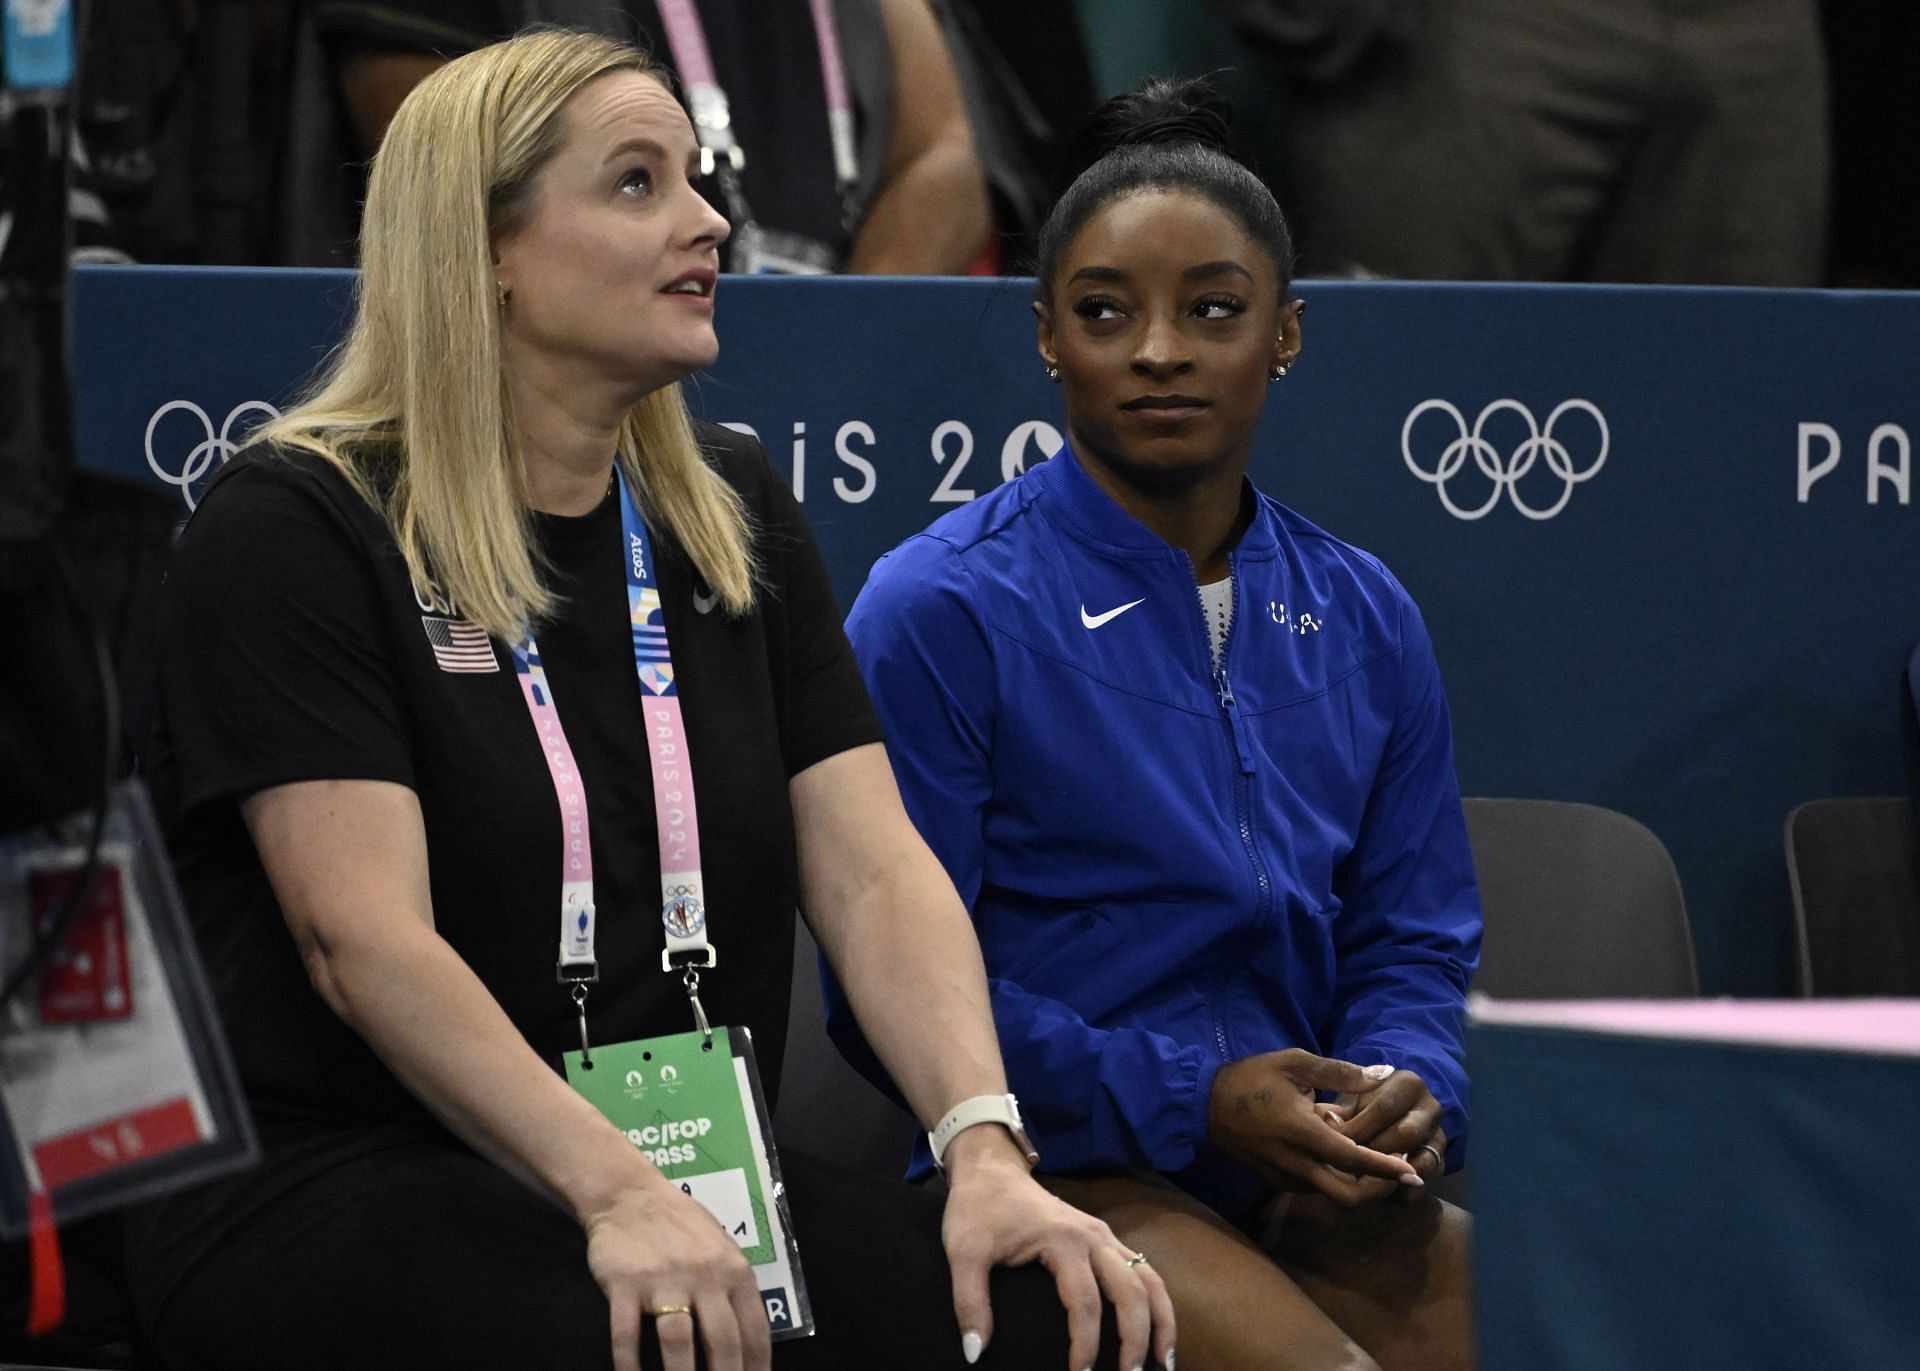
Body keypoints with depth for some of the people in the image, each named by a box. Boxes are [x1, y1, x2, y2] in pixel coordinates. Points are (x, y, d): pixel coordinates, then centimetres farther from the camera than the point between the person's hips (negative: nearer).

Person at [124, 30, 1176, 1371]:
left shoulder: (736, 518, 15)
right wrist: (613, 1194, -31)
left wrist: (988, 1151, -15)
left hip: (683, 1174, 6)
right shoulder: (293, 528, -5)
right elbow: (365, 939, -17)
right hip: (330, 1180, -5)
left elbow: (873, 870, 4)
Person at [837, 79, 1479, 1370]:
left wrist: (1404, 1092, -6)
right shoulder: (939, 609, -4)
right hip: (1065, 1169, -5)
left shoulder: (1363, 619, 14)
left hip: (1308, 1174, 5)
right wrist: (1192, 1101, -15)